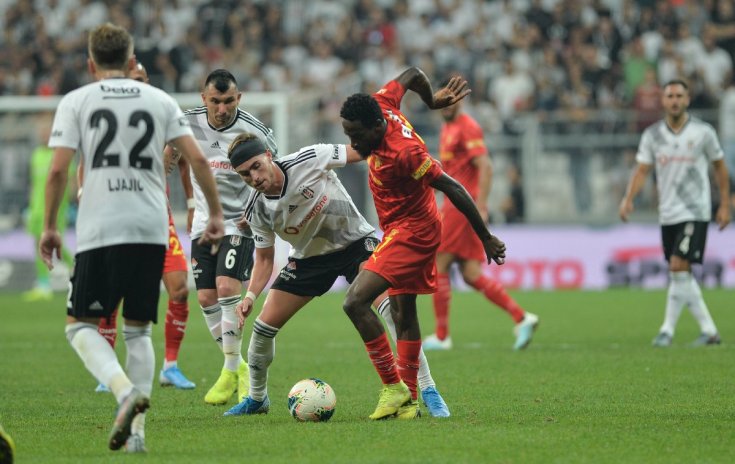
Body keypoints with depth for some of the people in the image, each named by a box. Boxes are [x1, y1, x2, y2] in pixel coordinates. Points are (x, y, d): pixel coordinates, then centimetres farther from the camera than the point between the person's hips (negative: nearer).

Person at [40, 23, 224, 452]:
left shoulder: (76, 102, 5)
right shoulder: (160, 100, 12)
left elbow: (58, 170, -3)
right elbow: (198, 160, 4)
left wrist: (50, 227, 7)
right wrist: (216, 214, 13)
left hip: (100, 232, -3)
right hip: (152, 231, 3)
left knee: (81, 325, 7)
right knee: (138, 330, 14)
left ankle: (126, 390, -20)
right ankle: (137, 430, 6)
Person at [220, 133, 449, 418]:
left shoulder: (309, 160, -26)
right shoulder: (257, 211, -14)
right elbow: (264, 258, -1)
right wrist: (251, 295, -17)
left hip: (355, 241, -3)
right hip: (309, 258, 3)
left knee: (390, 305, -28)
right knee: (265, 325, -3)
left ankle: (427, 389, -21)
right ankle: (256, 399, 25)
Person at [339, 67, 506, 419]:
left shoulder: (403, 153, -30)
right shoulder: (382, 103, -8)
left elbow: (453, 189, -24)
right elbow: (412, 74, 10)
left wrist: (486, 238, -17)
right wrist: (431, 100, 31)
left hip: (409, 232, -10)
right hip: (412, 230, 10)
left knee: (355, 303, -18)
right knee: (403, 313, 15)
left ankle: (393, 387, -12)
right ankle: (408, 400, 22)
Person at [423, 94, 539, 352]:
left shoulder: (467, 128, -11)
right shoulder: (447, 128, 19)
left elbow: (485, 167, -19)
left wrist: (480, 206, -24)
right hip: (454, 204, 9)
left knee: (438, 267, -4)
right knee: (472, 275, 3)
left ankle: (441, 336, 2)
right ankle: (521, 318, 1)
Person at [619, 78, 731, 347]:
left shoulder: (703, 132, -2)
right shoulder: (652, 135, 5)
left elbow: (719, 166, 7)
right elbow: (642, 170, 3)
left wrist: (724, 205, 4)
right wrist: (628, 199, -13)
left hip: (695, 212, -4)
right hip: (668, 214, 4)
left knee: (679, 267, -15)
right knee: (681, 275, 6)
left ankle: (668, 329, -10)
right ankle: (708, 330, 14)